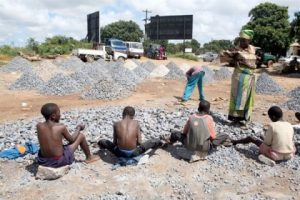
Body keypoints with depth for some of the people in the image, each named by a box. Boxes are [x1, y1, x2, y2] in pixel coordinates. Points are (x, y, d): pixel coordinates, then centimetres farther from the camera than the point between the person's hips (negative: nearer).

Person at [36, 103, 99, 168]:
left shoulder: (39, 126, -8)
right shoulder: (61, 127, -20)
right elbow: (71, 140, -2)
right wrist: (78, 129, 12)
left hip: (43, 160, 5)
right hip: (59, 161, -5)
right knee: (81, 136, 8)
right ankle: (89, 157, 30)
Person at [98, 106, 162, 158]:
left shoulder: (116, 124, 1)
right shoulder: (136, 123, 0)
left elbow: (114, 142, 5)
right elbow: (139, 142, -2)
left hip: (120, 153, 1)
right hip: (133, 153, -1)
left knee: (102, 142, 28)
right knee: (157, 141, 20)